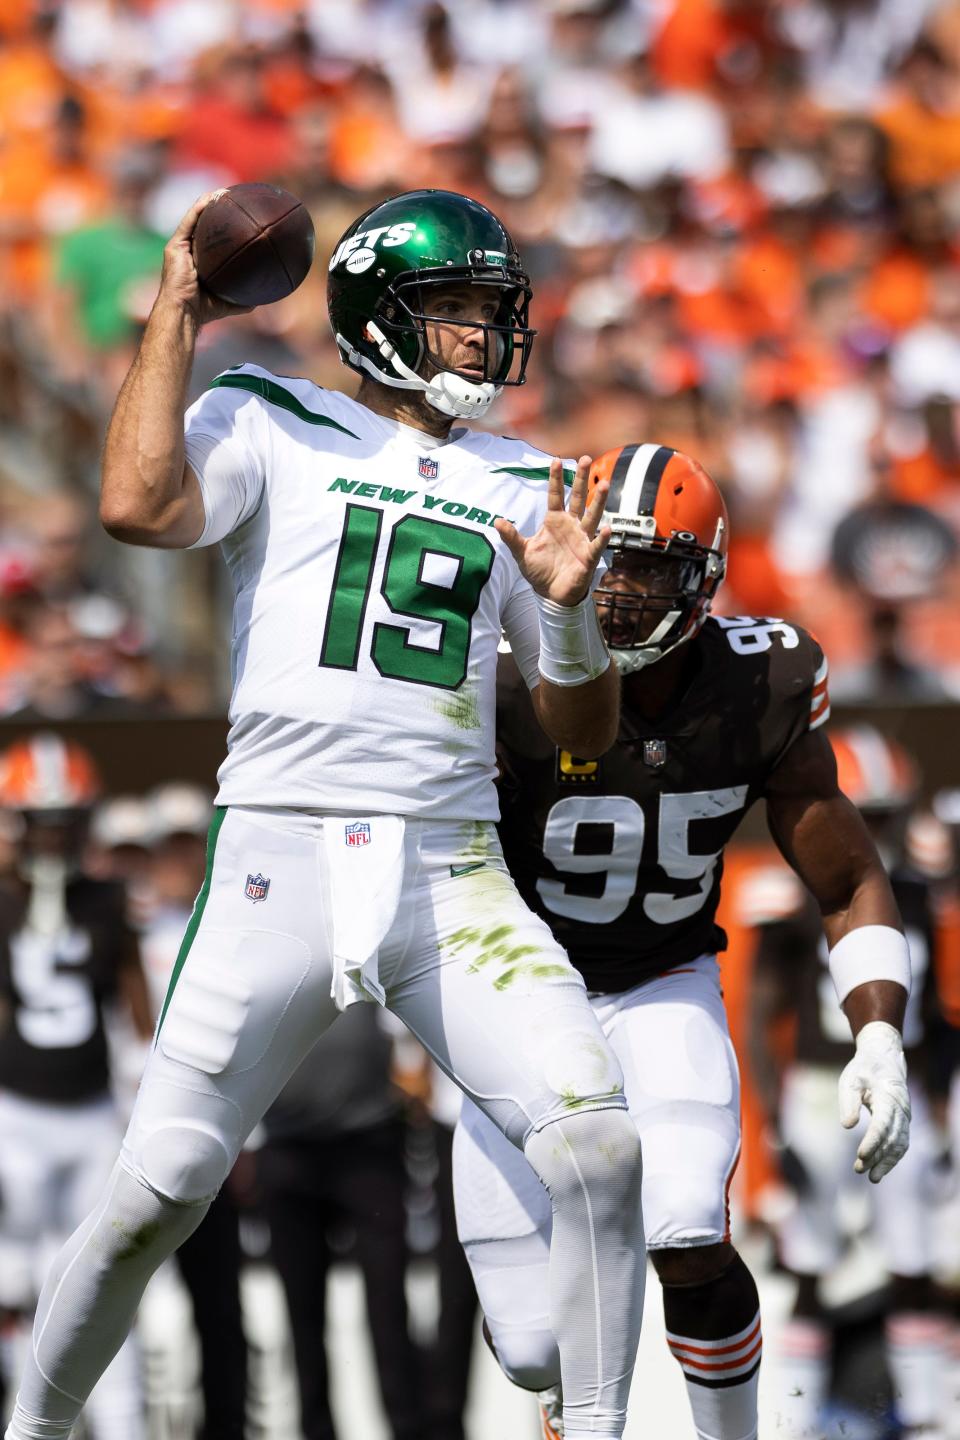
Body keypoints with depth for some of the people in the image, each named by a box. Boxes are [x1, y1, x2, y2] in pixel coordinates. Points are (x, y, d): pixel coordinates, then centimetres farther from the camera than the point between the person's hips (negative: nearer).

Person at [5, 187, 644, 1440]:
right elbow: (136, 507, -17)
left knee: (598, 1146, -15)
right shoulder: (273, 426, 5)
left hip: (454, 879, 3)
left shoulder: (522, 488, 15)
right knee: (161, 1191, -5)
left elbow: (584, 735, 16)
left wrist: (568, 609, -4)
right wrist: (176, 316, -7)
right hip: (279, 865, -3)